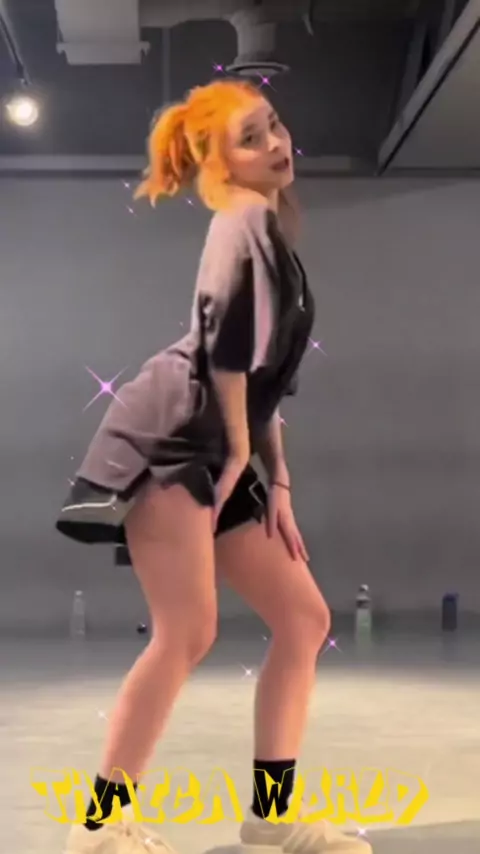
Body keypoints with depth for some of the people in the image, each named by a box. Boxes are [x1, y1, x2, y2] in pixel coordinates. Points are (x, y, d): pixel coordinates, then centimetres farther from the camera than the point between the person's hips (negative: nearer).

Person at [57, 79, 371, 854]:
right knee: (188, 632, -16)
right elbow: (227, 336, -20)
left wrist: (278, 482, 17)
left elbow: (268, 375, 24)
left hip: (216, 454, 9)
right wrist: (240, 449, -12)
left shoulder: (269, 232, 24)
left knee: (305, 618, 6)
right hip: (169, 438, -9)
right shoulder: (248, 221, -4)